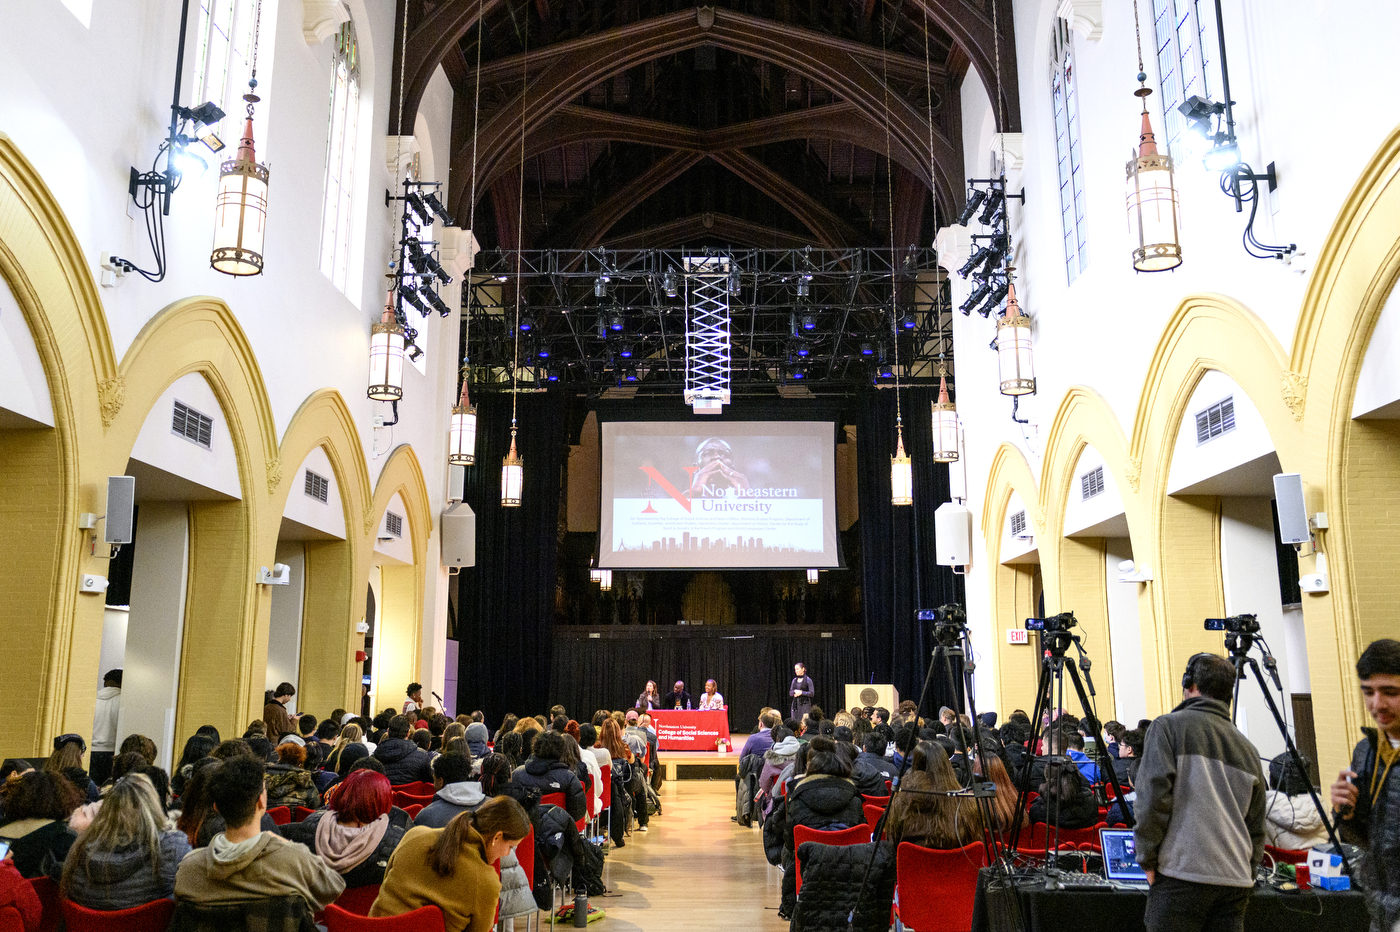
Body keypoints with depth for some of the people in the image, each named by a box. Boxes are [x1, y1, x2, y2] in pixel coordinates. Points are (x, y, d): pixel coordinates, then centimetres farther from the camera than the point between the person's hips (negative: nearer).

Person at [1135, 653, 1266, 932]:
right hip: (1236, 880, 6)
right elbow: (1256, 828, 20)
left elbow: (1152, 795, -12)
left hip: (1181, 874, -6)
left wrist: (1147, 859, -3)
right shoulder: (1247, 748, 17)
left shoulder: (1168, 726, -1)